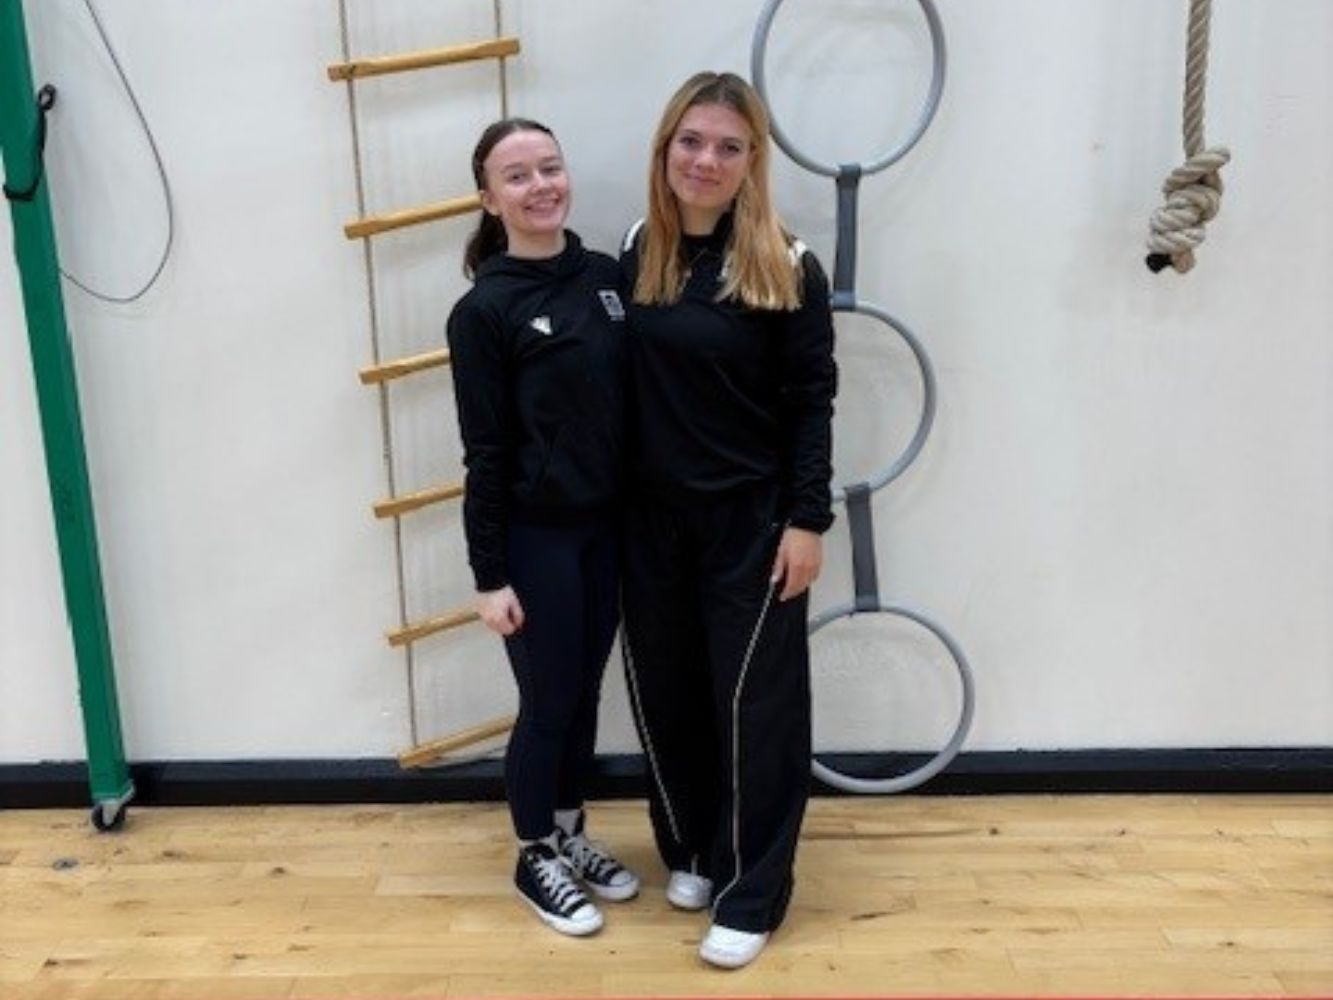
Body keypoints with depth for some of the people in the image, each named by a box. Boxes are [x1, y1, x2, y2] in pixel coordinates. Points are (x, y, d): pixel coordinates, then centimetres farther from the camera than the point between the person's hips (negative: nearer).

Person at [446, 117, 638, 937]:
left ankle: (571, 833, 37)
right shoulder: (484, 310, -12)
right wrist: (490, 574, -11)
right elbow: (484, 452, -12)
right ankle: (537, 859, 29)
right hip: (536, 535, -5)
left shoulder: (608, 277, 3)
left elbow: (634, 404, 7)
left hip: (608, 525, 5)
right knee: (549, 702, 7)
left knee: (586, 692, 17)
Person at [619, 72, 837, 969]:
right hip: (654, 517, 5)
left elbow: (812, 401, -9)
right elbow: (625, 385, 8)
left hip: (752, 520, -4)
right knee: (664, 689, 14)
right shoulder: (638, 252, 4)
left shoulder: (787, 267, -9)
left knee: (753, 700, 5)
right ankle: (692, 850, 36)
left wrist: (808, 519, -12)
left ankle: (753, 893, 20)